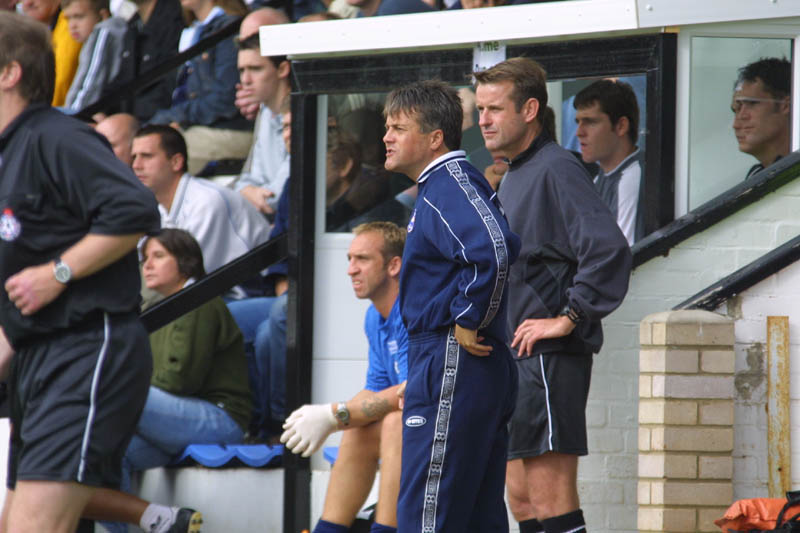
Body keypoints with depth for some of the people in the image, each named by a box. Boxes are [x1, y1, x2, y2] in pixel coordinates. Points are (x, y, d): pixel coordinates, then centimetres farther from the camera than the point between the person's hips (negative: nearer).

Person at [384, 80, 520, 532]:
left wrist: (468, 321, -19)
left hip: (450, 363, -11)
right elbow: (502, 248, 27)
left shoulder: (449, 186, -14)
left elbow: (492, 252, -30)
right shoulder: (441, 187, 18)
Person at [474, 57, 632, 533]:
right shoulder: (514, 177, 19)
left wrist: (568, 318, -21)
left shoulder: (556, 169, -12)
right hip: (515, 359, 10)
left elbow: (608, 249, -25)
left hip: (549, 358, -10)